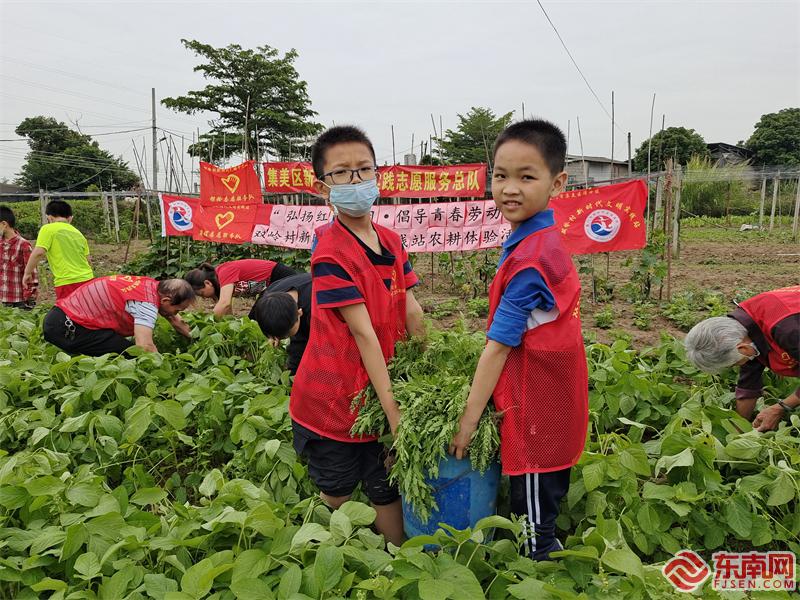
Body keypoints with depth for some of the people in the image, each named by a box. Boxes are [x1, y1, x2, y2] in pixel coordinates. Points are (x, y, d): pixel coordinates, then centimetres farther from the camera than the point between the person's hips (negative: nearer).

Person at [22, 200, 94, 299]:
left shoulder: (48, 229, 1)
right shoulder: (79, 233, 17)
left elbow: (38, 252, -11)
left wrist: (27, 272, 1)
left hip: (67, 282, -6)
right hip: (87, 280, 6)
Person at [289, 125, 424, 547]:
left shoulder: (391, 241, 3)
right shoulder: (331, 254, -21)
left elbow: (412, 313, 4)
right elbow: (363, 334, -24)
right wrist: (393, 410, -22)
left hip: (380, 394, 6)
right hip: (332, 401, -5)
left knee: (387, 491, 16)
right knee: (337, 495, 15)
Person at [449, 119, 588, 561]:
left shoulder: (529, 259, -25)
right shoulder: (544, 241, 5)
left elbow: (499, 346, -22)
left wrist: (468, 420, -14)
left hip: (534, 416, -9)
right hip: (553, 407, 9)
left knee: (534, 533, 10)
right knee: (545, 514, 26)